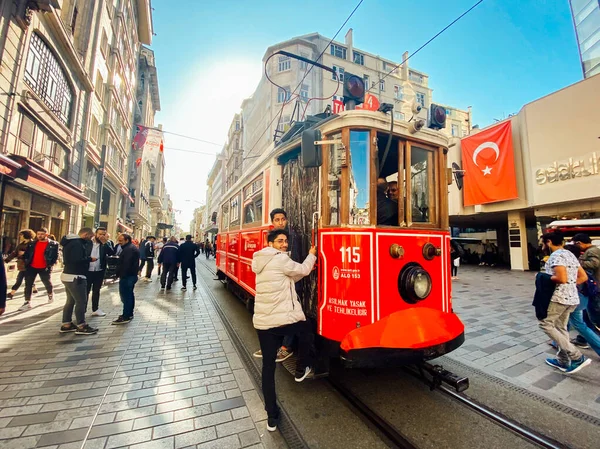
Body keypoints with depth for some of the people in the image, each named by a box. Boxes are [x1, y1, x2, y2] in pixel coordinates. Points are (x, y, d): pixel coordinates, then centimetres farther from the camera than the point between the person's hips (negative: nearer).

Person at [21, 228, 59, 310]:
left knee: (47, 283, 10)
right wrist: (26, 261, -2)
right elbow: (27, 253, 13)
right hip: (31, 267, 4)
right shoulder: (32, 243, 7)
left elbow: (56, 255, -6)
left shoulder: (53, 244, -6)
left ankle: (50, 294, 38)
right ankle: (27, 302, 9)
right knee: (28, 285, 2)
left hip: (44, 268, -4)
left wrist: (51, 264, -14)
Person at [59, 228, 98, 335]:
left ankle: (66, 324, 25)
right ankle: (81, 327, 4)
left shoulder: (71, 242, 13)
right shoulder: (77, 244, -20)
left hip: (68, 275, 11)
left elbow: (72, 258, 15)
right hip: (75, 277, -11)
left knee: (70, 301, 17)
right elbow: (77, 260, -28)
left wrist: (87, 259, 5)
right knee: (81, 301, -3)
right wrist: (90, 259, -13)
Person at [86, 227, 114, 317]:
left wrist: (105, 242, -19)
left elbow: (112, 252, -14)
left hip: (99, 271, 2)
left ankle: (95, 309, 25)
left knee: (96, 291, 14)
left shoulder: (106, 244, 1)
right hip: (87, 271, -2)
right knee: (85, 291, 7)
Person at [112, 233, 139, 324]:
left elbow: (126, 264, -24)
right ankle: (129, 314, 26)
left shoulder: (128, 249, -18)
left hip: (127, 276, -11)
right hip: (131, 275, 11)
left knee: (125, 296, -8)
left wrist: (121, 275, -19)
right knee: (129, 295, 17)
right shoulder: (132, 248, 16)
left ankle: (126, 317, -5)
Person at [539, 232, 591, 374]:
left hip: (559, 297, -9)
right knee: (561, 328, 16)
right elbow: (583, 277, 18)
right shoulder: (570, 254, 14)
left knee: (545, 324, 0)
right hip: (572, 298, 10)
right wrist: (570, 285, 17)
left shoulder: (556, 255, -16)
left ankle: (577, 357, -1)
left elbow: (561, 278, -26)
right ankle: (563, 361, 23)